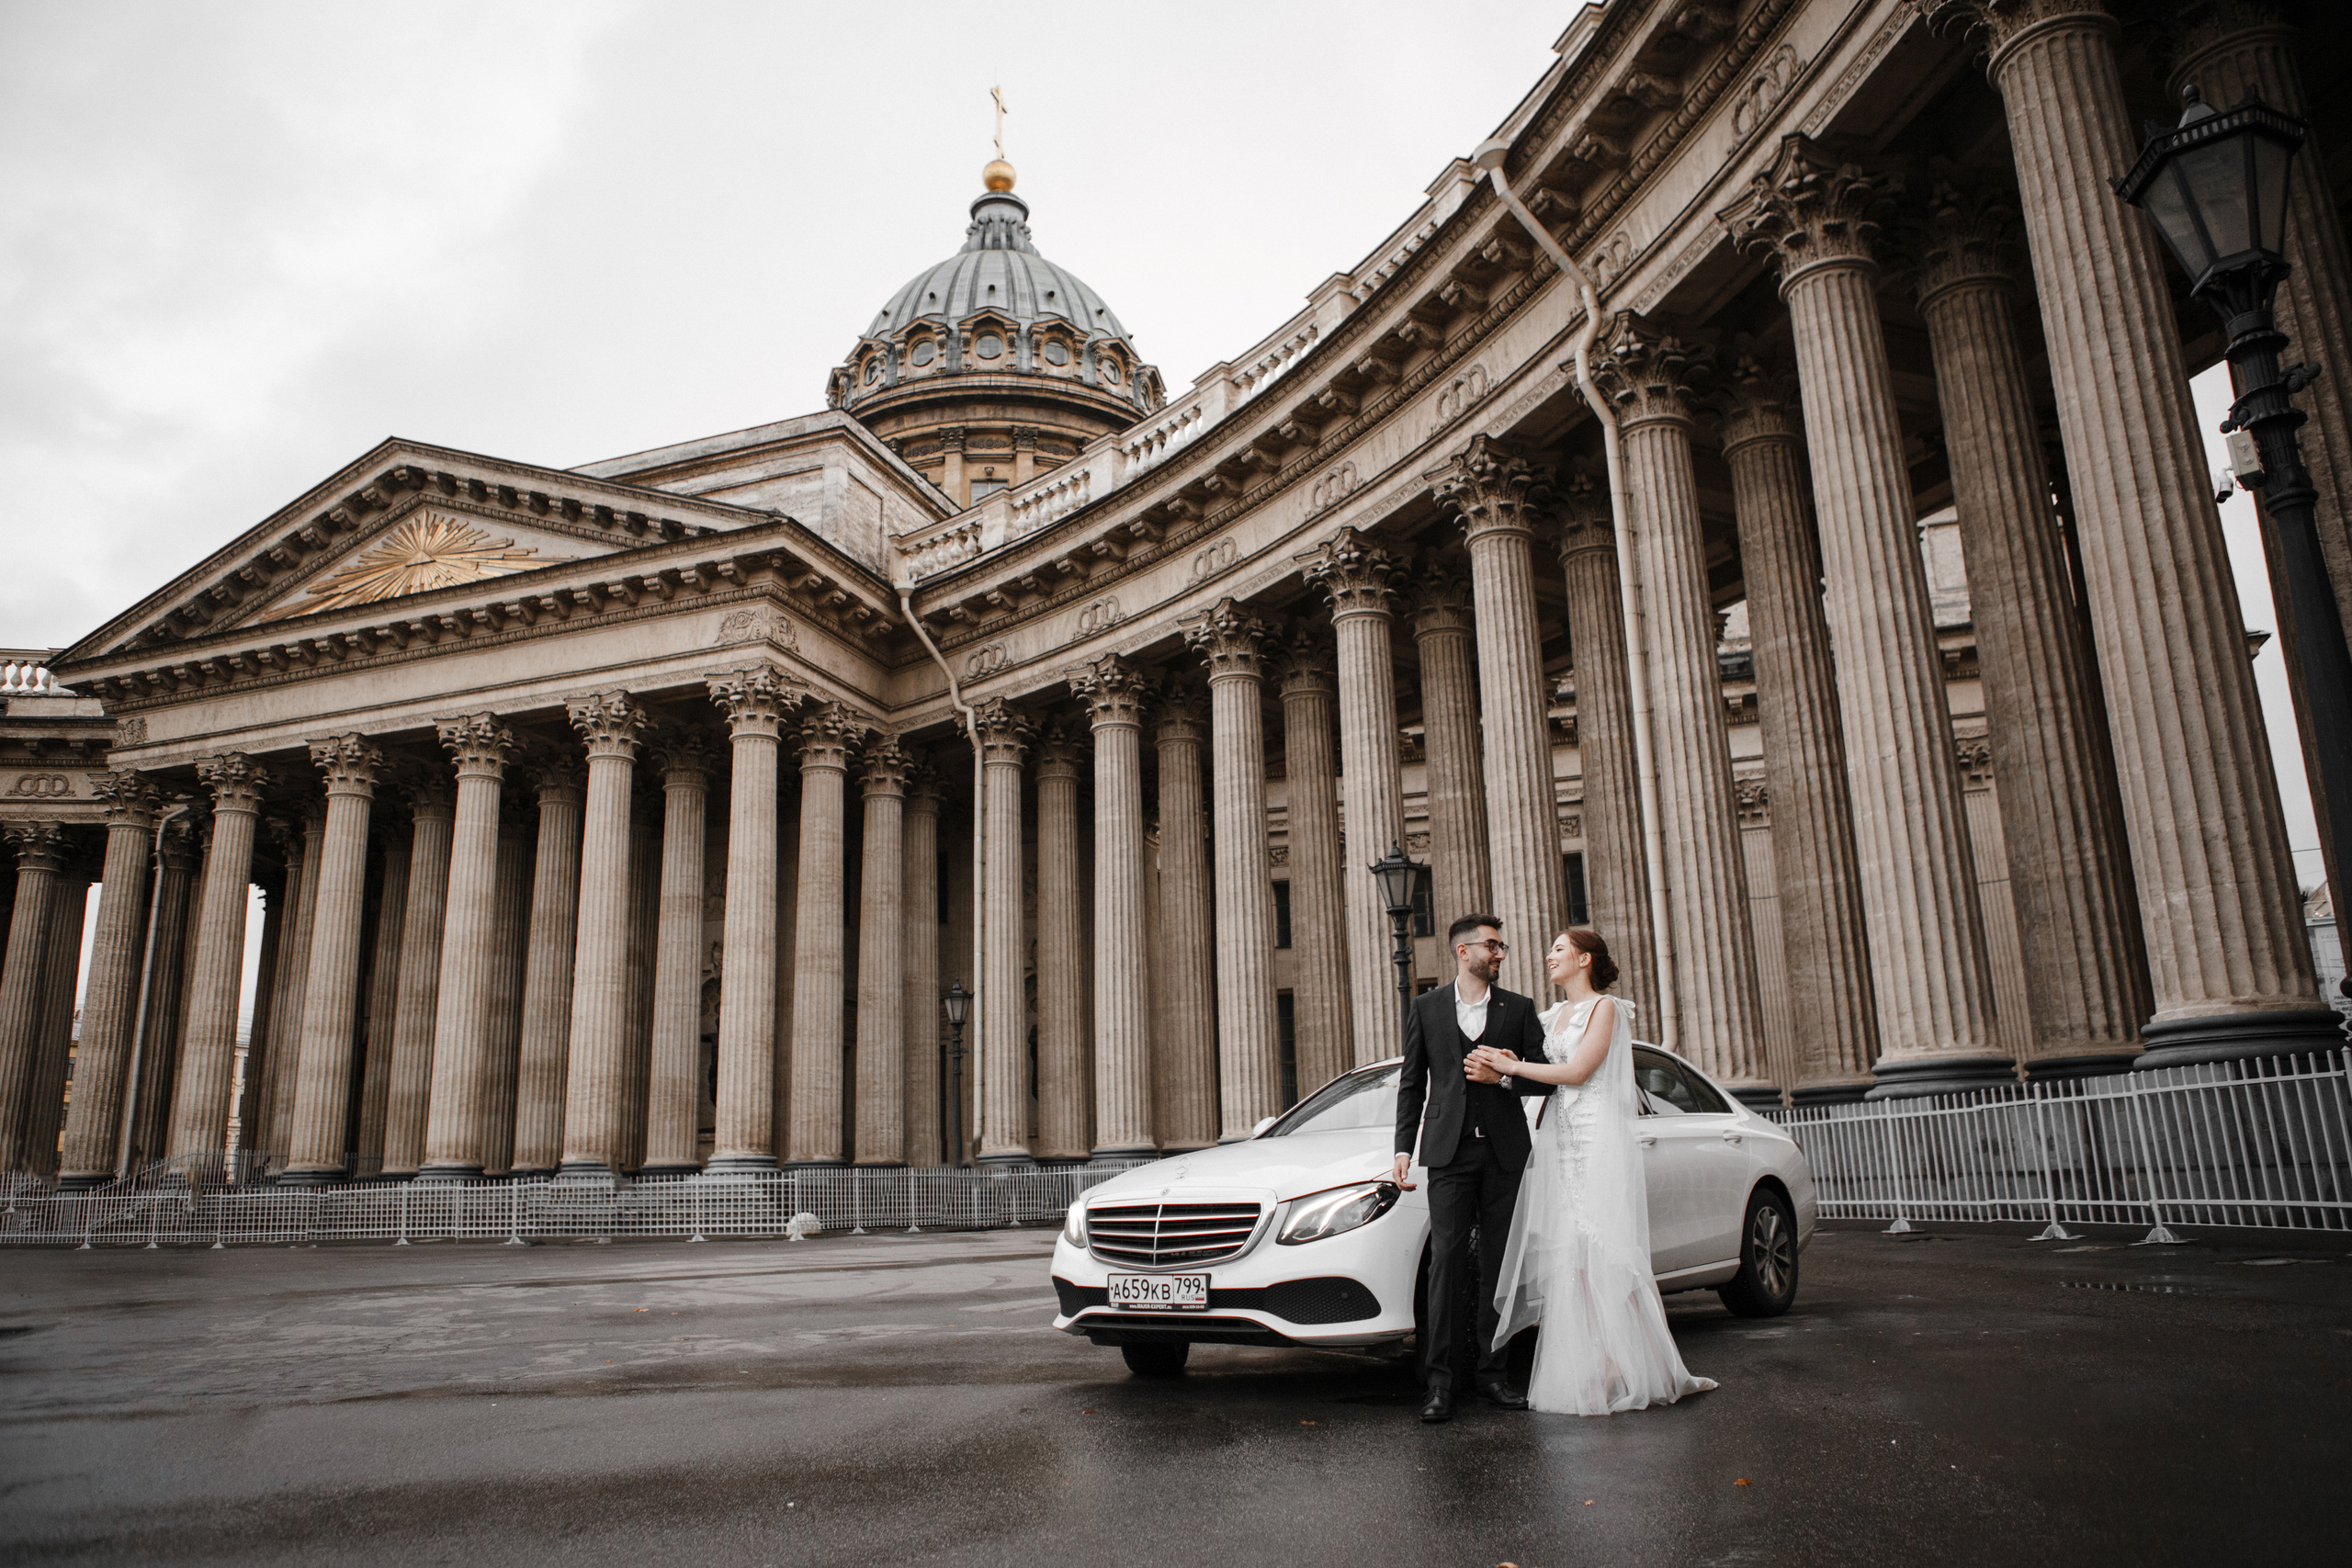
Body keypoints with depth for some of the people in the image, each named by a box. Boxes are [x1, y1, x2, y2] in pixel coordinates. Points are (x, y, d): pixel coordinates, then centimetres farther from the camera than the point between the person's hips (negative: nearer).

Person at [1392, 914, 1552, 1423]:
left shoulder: (1519, 1008, 10)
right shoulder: (1425, 1008, 8)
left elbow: (1545, 1077, 9)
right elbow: (1412, 1084, 8)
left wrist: (1503, 1077, -9)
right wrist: (1403, 1148, 1)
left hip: (1504, 1152, 2)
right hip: (1450, 1151, -1)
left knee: (1498, 1263, 5)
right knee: (1446, 1261, -7)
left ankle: (1492, 1373, 13)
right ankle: (1442, 1380, -4)